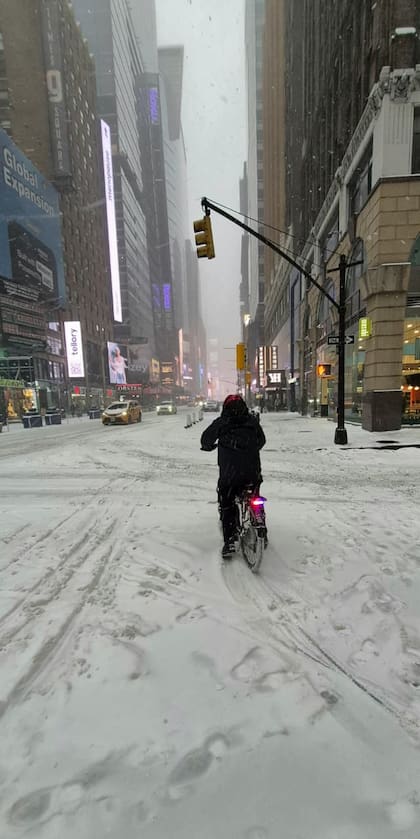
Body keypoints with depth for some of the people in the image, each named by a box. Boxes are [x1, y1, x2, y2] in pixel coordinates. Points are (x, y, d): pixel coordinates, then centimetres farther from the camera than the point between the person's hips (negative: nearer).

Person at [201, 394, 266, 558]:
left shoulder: (221, 422, -2)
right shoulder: (253, 421, 7)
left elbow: (206, 438, 4)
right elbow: (262, 440, 18)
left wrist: (209, 446, 26)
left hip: (229, 473, -3)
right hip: (253, 472, 3)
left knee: (226, 506, 12)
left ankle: (229, 542, 7)